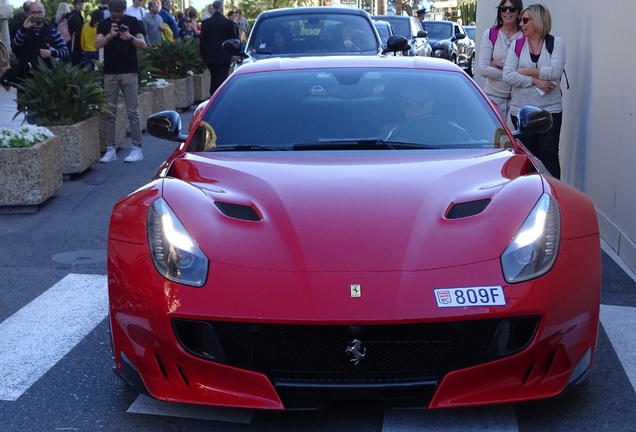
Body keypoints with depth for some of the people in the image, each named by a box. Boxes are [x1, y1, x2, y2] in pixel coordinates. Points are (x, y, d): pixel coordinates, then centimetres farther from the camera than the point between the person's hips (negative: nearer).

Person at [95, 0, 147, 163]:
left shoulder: (133, 22, 3)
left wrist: (130, 38, -20)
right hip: (110, 73, 2)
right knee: (110, 113, 3)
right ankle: (110, 149, 7)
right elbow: (97, 45, -4)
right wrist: (110, 35, -22)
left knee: (132, 112, -3)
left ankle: (137, 148, 0)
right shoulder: (103, 24, 8)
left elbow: (143, 44, -1)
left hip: (129, 72, -2)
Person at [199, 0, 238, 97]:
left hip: (210, 57, 3)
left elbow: (202, 41, 1)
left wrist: (203, 55, 11)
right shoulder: (228, 22, -9)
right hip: (224, 57, -3)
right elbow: (234, 39, -3)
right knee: (222, 79, -3)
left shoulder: (205, 23, -2)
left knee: (213, 79, 17)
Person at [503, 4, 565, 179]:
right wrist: (535, 81, -15)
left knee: (549, 155, -3)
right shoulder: (517, 45, 5)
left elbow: (555, 72, -14)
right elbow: (507, 75, -8)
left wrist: (526, 71, -9)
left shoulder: (556, 43, 1)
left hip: (550, 110, -2)